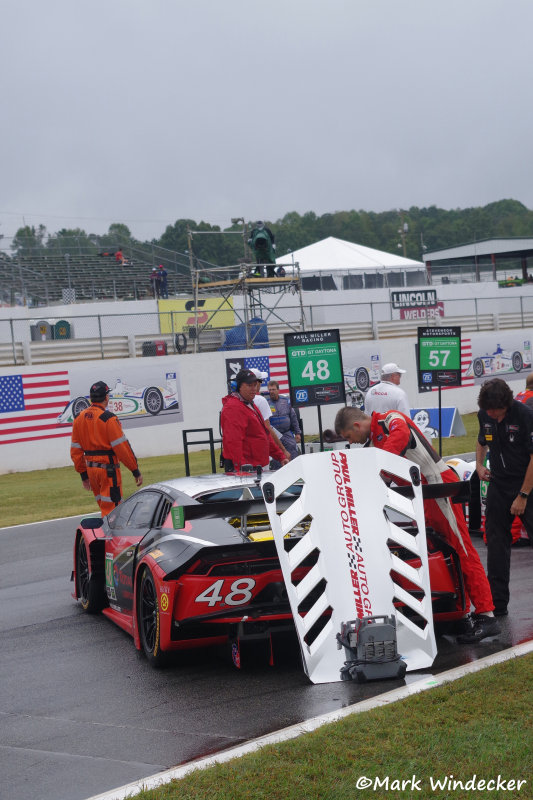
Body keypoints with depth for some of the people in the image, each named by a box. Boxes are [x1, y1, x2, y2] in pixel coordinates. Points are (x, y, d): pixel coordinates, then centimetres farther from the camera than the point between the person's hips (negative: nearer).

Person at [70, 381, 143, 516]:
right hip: (108, 468, -7)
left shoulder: (79, 418, 7)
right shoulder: (108, 418, -14)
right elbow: (121, 447, -16)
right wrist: (135, 470, -9)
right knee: (111, 510, -4)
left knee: (104, 506, 19)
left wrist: (83, 473, 18)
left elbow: (75, 450, 11)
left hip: (90, 468, 7)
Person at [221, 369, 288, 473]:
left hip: (258, 466, 10)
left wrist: (280, 456, 21)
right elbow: (232, 441, -23)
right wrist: (241, 467, -30)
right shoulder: (233, 407, -13)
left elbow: (265, 435, 27)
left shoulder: (251, 405, 22)